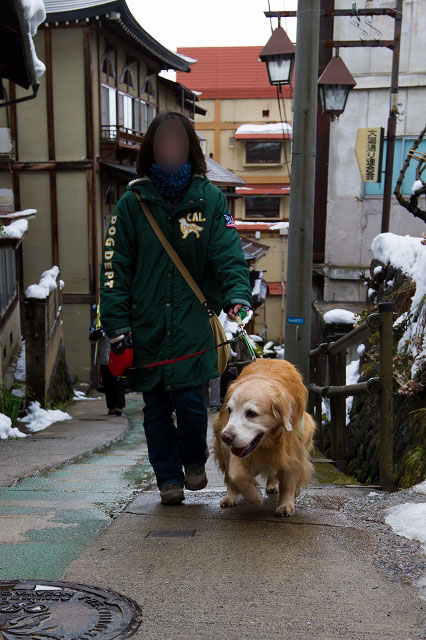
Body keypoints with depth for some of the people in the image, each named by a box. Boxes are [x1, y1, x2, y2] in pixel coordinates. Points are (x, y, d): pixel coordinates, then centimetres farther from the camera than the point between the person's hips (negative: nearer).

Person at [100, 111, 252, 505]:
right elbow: (114, 268, 1)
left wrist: (237, 295, -24)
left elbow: (228, 254, -5)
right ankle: (169, 477, 25)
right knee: (156, 407, 7)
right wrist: (118, 328, -5)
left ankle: (194, 461, 23)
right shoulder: (132, 203, 4)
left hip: (193, 322, -1)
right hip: (146, 325, 1)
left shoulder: (210, 199, 4)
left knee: (189, 398, -7)